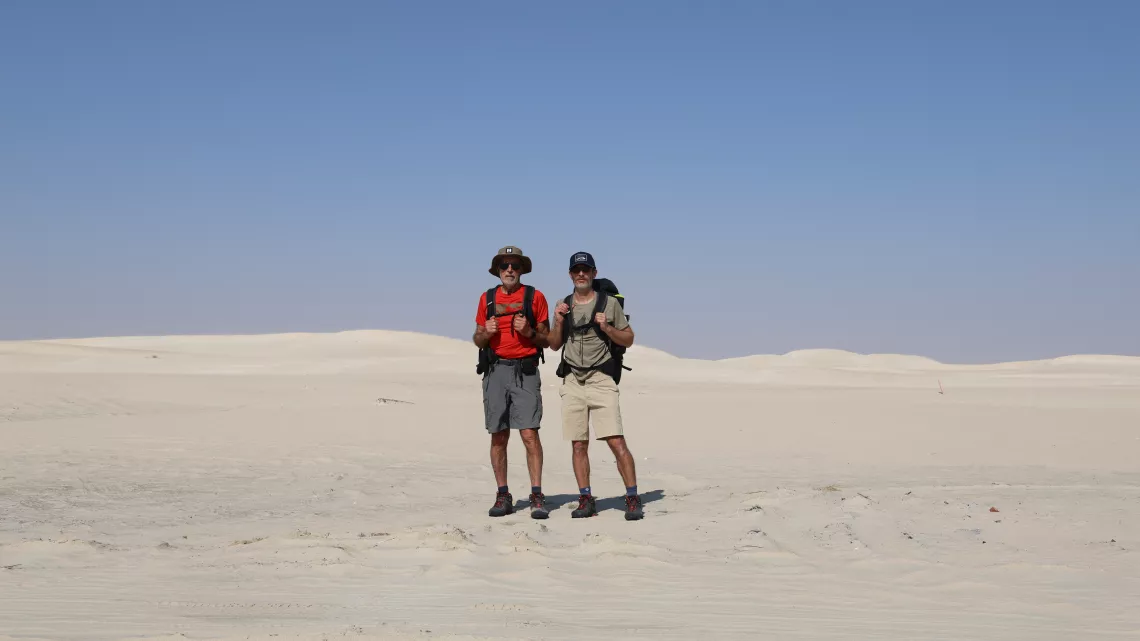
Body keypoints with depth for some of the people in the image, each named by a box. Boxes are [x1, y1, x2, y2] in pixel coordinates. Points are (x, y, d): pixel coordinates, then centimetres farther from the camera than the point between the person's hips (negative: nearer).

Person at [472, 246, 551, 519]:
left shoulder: (535, 297, 5)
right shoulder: (487, 298, 12)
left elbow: (545, 340, 8)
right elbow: (477, 340, 16)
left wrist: (529, 332, -11)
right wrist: (486, 333, -6)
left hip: (525, 371, -2)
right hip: (495, 371, 2)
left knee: (530, 434, -10)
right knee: (498, 436, 3)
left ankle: (537, 496, -8)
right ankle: (503, 496, 10)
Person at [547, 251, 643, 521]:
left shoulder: (609, 303, 3)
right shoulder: (563, 306, 13)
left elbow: (628, 339, 5)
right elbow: (554, 345, 14)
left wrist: (607, 328, -12)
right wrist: (559, 322, -2)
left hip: (601, 379, -4)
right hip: (572, 381, 4)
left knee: (616, 441, -12)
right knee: (579, 445, 4)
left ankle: (632, 498, -9)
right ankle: (586, 499, 11)